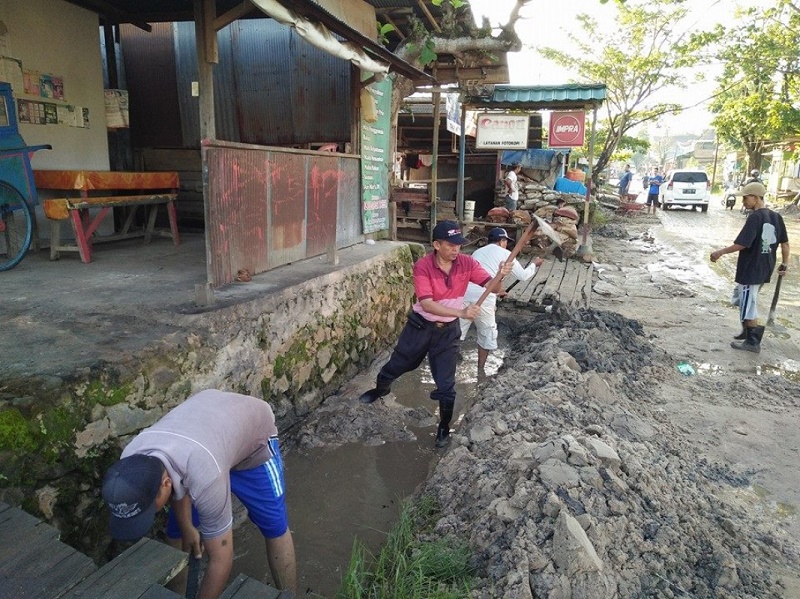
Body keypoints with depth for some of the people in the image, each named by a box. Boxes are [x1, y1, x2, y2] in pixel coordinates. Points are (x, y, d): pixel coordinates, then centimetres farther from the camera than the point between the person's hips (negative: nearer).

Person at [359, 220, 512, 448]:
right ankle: (380, 388, 53)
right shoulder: (423, 266, -23)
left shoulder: (467, 263, -13)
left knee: (446, 384, 3)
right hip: (420, 326, -1)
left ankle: (444, 428, 26)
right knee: (397, 364, 20)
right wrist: (461, 312, -42)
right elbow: (426, 304, -32)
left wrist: (501, 275, -43)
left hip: (448, 330, 1)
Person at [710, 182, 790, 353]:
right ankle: (747, 332, 33)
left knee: (748, 305, 2)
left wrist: (720, 252, -11)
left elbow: (741, 244, -23)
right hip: (765, 269, 9)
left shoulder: (755, 217, -19)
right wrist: (785, 265, 22)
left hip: (750, 269, -9)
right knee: (744, 300, 24)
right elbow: (785, 243, 12)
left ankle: (753, 342, 11)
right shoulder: (776, 217, 7)